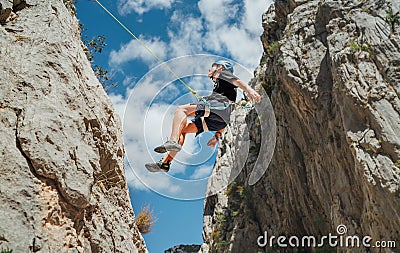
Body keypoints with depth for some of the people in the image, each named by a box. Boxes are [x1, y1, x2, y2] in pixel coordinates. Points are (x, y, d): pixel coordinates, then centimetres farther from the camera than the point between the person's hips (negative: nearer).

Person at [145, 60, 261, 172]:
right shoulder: (218, 87, 43)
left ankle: (173, 141, -37)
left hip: (220, 105, -8)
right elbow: (225, 119, 37)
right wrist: (217, 136, 31)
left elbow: (238, 81, -1)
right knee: (182, 128, 6)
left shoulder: (223, 74, 22)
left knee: (181, 109, -17)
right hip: (216, 122, 8)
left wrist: (250, 90, -21)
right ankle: (165, 162, -4)